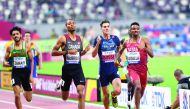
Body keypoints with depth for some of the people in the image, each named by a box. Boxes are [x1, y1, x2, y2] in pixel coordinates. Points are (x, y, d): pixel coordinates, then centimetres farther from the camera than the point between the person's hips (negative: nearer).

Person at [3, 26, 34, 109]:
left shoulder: (26, 47, -3)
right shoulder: (10, 48, 1)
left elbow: (32, 61, 1)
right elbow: (5, 59, 10)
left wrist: (31, 75, -5)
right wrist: (5, 62, -15)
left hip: (25, 71, 0)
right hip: (15, 72, 0)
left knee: (28, 99, 9)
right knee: (17, 95, -19)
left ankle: (25, 93, 46)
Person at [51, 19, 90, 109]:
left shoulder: (80, 39, 8)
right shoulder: (63, 38, -6)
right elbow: (53, 52, -8)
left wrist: (85, 50, -1)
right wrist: (67, 52, -20)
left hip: (78, 68, 2)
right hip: (67, 68, -2)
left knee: (81, 93, -18)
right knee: (64, 98, 12)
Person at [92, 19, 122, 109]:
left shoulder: (115, 38, 0)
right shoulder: (98, 39, -5)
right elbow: (93, 55, -11)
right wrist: (98, 43, -25)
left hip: (114, 69, 0)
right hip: (103, 71, 0)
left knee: (117, 91, -19)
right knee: (106, 94, 8)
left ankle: (113, 96, 17)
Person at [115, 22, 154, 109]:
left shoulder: (145, 41, -3)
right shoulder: (126, 42, 4)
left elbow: (152, 55, -11)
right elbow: (120, 52, 24)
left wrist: (144, 48, -27)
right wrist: (116, 60, 7)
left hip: (143, 68, 2)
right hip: (132, 68, -1)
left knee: (142, 89, 18)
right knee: (138, 86, -26)